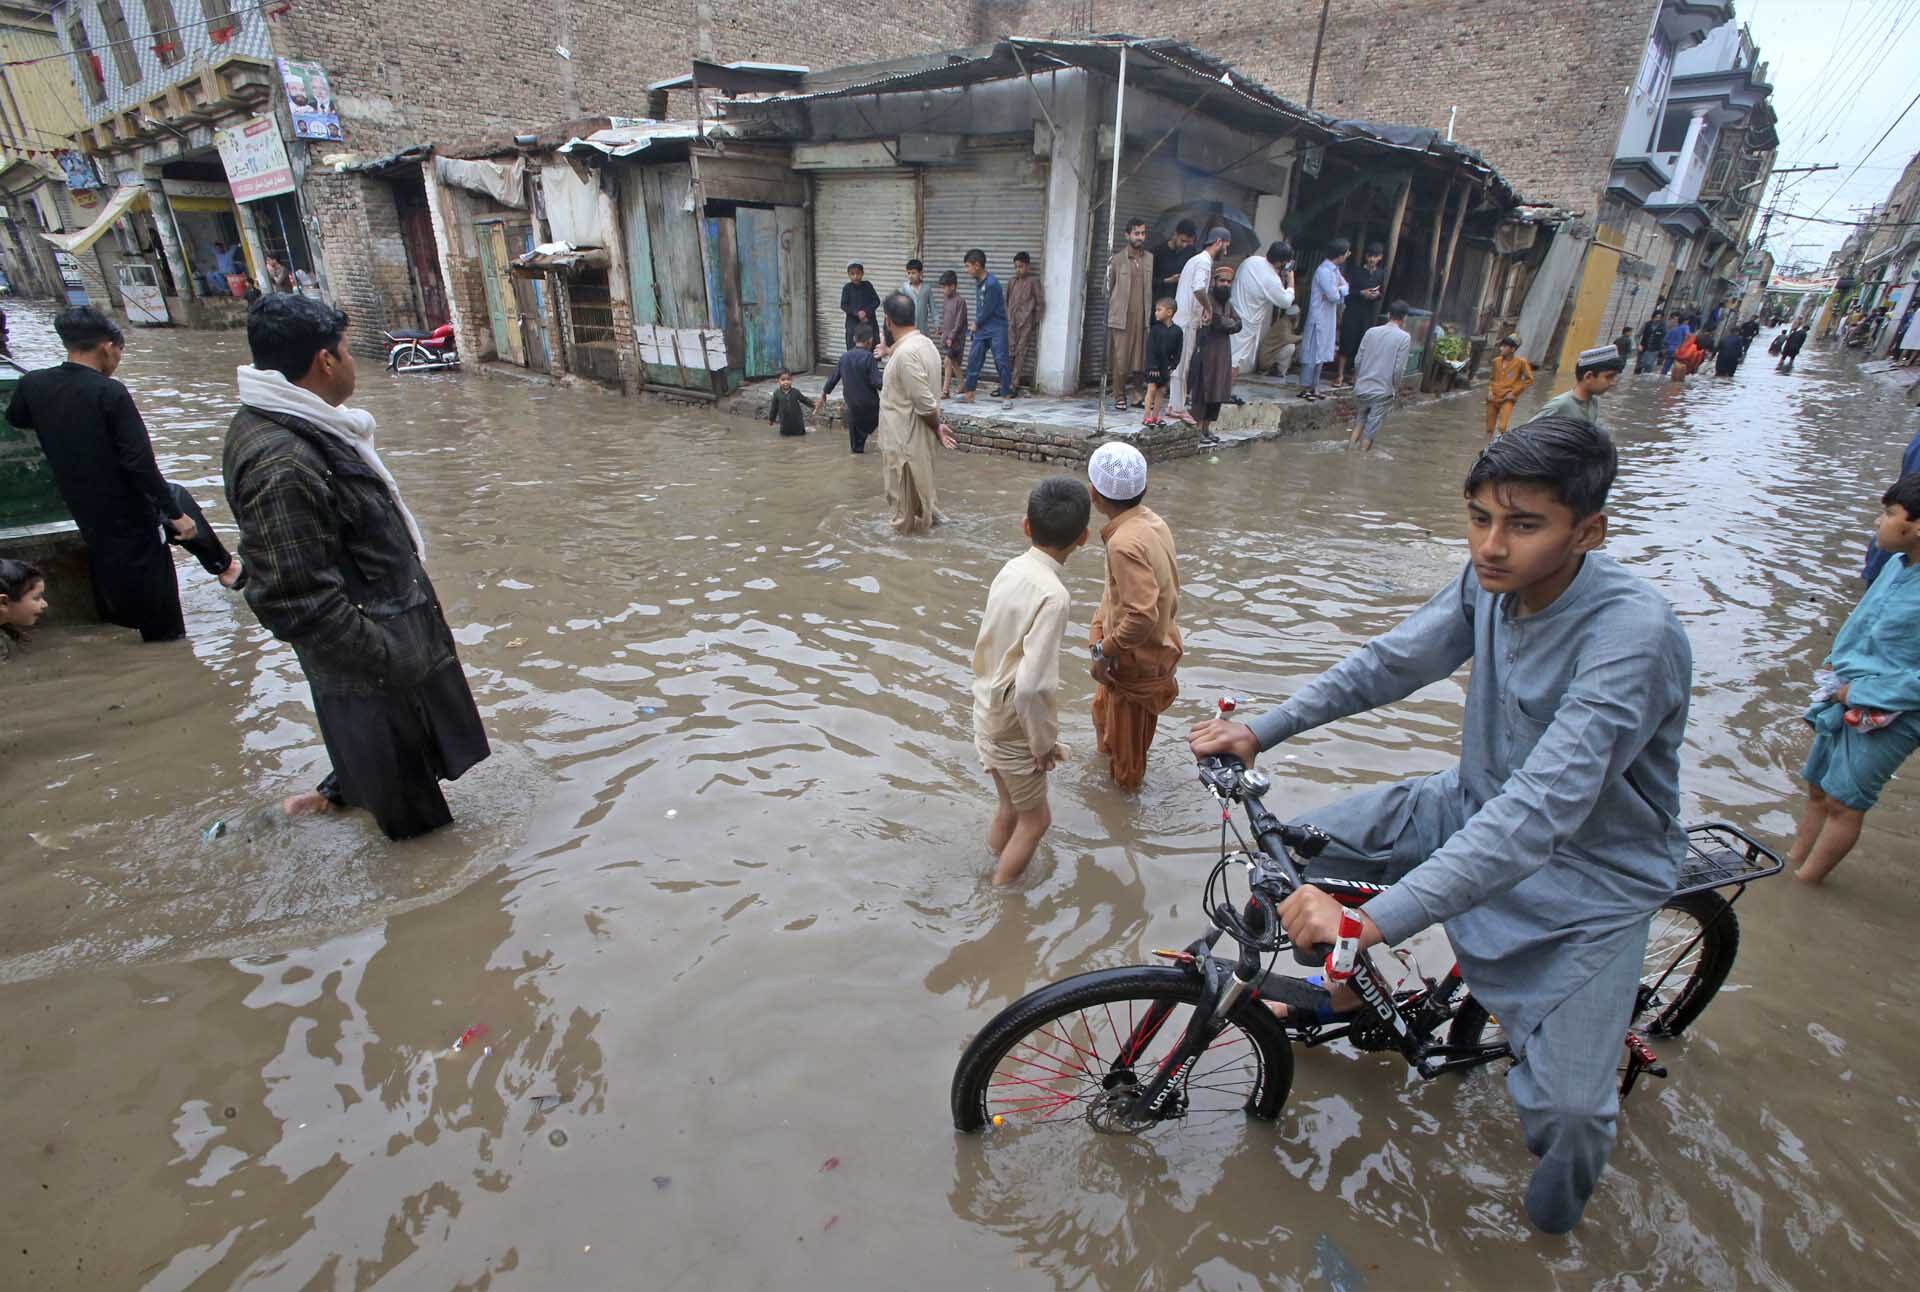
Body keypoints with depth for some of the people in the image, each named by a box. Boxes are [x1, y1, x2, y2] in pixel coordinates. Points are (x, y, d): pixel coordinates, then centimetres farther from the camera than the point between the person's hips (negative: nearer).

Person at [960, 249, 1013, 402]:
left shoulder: (992, 283, -18)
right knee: (973, 359, 7)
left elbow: (988, 309, -17)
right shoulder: (978, 282, 8)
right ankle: (968, 394, 14)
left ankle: (1006, 395, 0)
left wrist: (976, 324, -4)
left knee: (1001, 361, -5)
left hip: (997, 329, -8)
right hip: (981, 329, 8)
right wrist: (976, 324, 3)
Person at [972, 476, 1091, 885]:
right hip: (1014, 727, -7)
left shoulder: (1011, 569, -5)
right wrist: (1044, 743, -15)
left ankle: (995, 873, 46)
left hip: (988, 713, 7)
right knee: (1035, 818, 16)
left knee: (1010, 808, 26)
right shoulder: (1052, 594, -29)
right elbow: (1032, 686, -32)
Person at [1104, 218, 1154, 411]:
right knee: (1121, 357, -4)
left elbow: (1153, 286, 16)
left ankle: (1139, 394, 13)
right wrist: (1110, 312, 3)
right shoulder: (1116, 259, 1)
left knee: (1142, 356, 3)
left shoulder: (1150, 259, 11)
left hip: (1143, 316, 3)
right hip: (1122, 316, -3)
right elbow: (1108, 287, 5)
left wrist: (1152, 313, 9)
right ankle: (1119, 397, 4)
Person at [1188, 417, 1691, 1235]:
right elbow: (1389, 662, -5)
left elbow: (1537, 815, -41)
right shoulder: (1495, 578, -14)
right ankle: (1344, 989, 27)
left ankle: (1560, 1198, 29)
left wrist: (1372, 921, -48)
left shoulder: (1633, 635, -33)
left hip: (1590, 873, -5)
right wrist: (1259, 731, -13)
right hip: (1478, 804, 6)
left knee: (1564, 1112, -10)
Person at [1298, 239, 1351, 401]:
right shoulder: (1324, 271, -19)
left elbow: (1346, 287, 8)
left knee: (1321, 354, 12)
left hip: (1328, 317, 9)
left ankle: (1314, 387, 18)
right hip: (1319, 317, -9)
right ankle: (1305, 388, 0)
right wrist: (1339, 290, 0)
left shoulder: (1334, 269, 11)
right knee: (1313, 353, -5)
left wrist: (1337, 290, -12)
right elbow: (1334, 295, -22)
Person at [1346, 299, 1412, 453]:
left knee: (1358, 422, 21)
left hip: (1362, 388, 4)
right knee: (1370, 431, 6)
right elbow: (1399, 369, -10)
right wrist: (1395, 389, 5)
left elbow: (1357, 360, 3)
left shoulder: (1371, 331, 2)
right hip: (1382, 391, -3)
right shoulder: (1404, 337, -7)